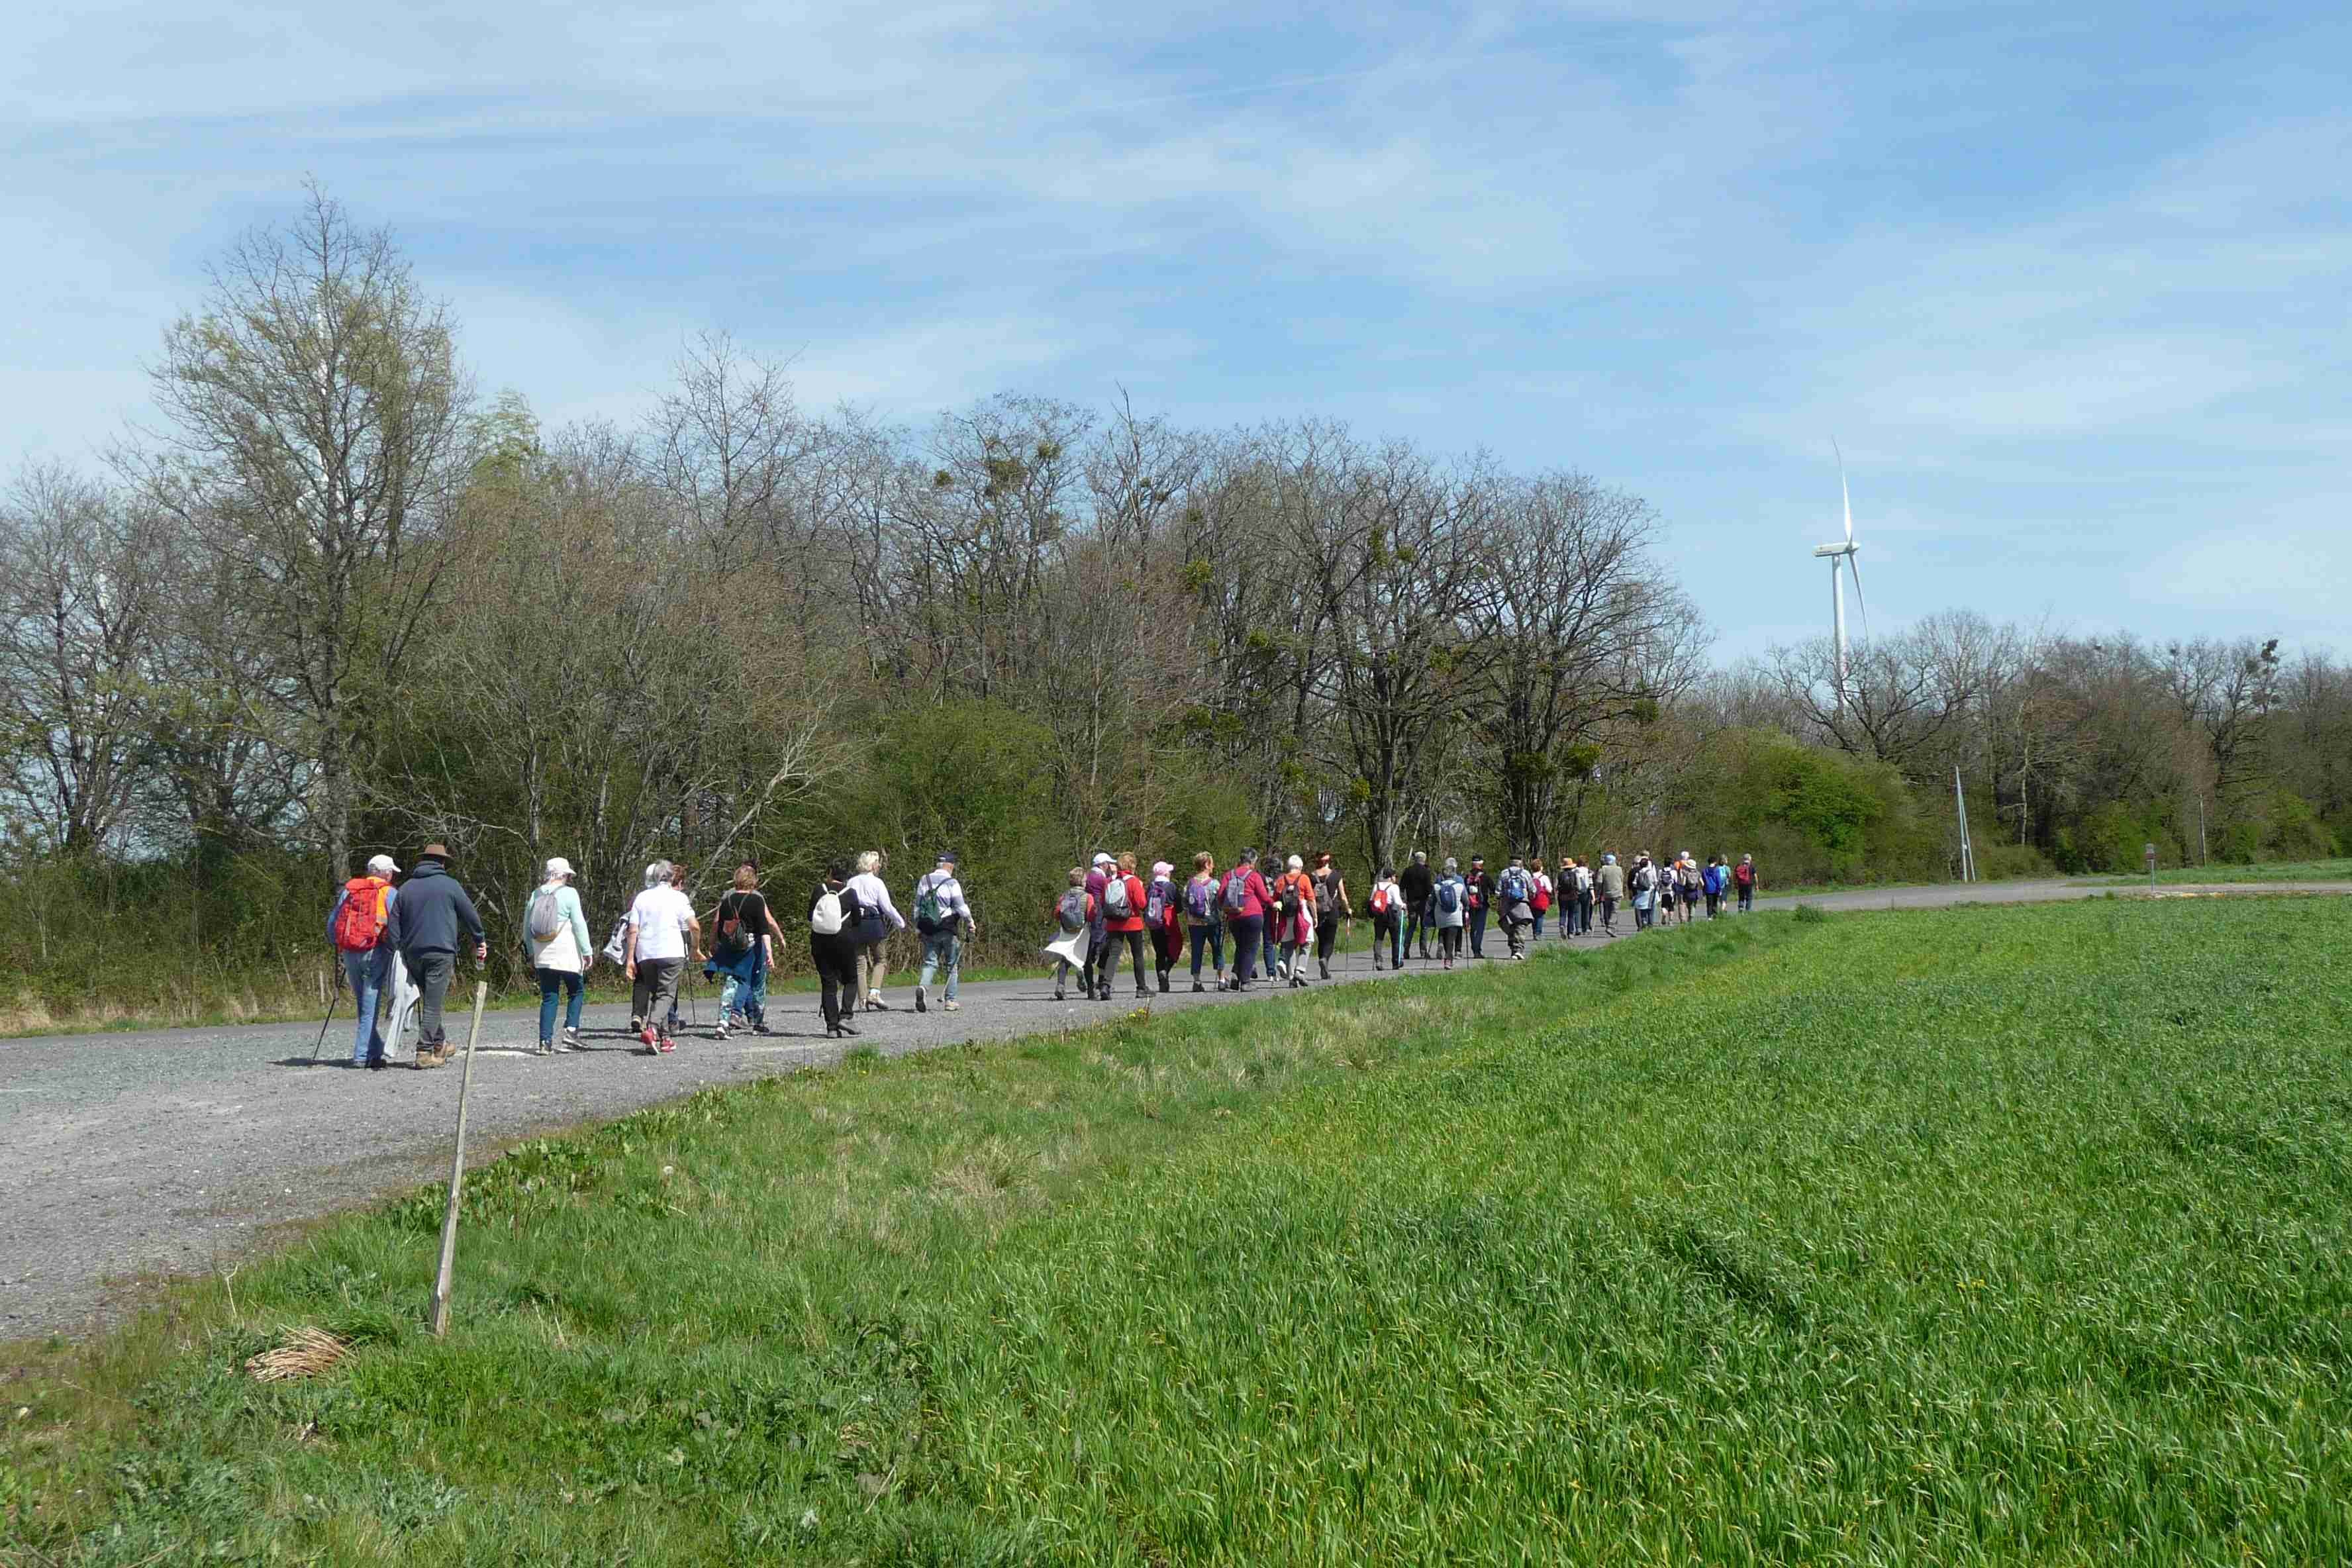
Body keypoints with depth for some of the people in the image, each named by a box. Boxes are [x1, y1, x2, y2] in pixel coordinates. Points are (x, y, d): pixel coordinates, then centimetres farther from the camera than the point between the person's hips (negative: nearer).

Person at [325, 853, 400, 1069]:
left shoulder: (348, 890, 13)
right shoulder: (389, 893, 0)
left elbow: (332, 922, 14)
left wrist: (337, 946, 24)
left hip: (350, 953, 5)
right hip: (375, 952, -4)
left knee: (362, 1005, 15)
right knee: (370, 1006, -2)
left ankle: (375, 1051, 18)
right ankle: (363, 1055, -5)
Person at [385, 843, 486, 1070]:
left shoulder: (405, 888, 13)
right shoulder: (450, 885, 0)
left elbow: (393, 925, 9)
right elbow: (470, 916, 5)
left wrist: (396, 950, 11)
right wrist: (480, 941, 17)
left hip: (412, 954, 5)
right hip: (441, 952, -5)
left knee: (427, 1001, 18)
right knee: (433, 1005, -5)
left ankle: (440, 1044, 24)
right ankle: (425, 1053, -9)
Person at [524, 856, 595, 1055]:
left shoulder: (536, 895, 8)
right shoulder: (569, 893, -7)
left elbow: (527, 928, 14)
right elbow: (579, 925, -10)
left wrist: (532, 953, 24)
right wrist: (587, 951, -6)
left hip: (542, 956, 4)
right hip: (567, 956, -4)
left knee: (548, 998, 6)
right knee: (576, 992, 13)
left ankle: (545, 1042, -2)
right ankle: (571, 1031, -2)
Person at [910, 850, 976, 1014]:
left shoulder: (924, 881, 7)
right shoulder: (951, 883, -9)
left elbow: (917, 906, 12)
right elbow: (961, 906, -10)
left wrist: (917, 927, 19)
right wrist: (971, 922, 2)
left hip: (928, 931, 4)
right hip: (948, 930, -4)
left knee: (930, 962, 5)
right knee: (952, 965, 9)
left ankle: (923, 987, -24)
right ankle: (950, 1000, 11)